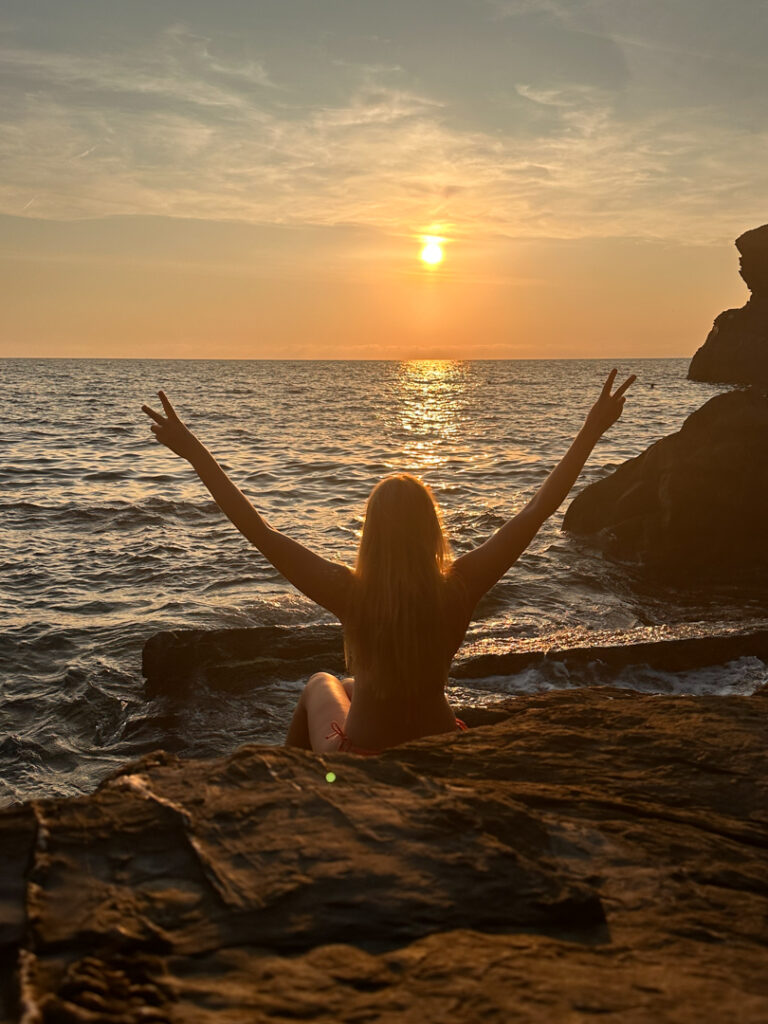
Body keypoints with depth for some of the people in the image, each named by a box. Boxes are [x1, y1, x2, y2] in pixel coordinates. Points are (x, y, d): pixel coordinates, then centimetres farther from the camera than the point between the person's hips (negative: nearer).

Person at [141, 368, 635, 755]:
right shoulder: (459, 589, -19)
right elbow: (536, 511, -13)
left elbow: (259, 530, -21)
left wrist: (194, 451, -15)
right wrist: (591, 432, -7)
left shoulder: (351, 593, -24)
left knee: (321, 684, 30)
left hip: (361, 763, -2)